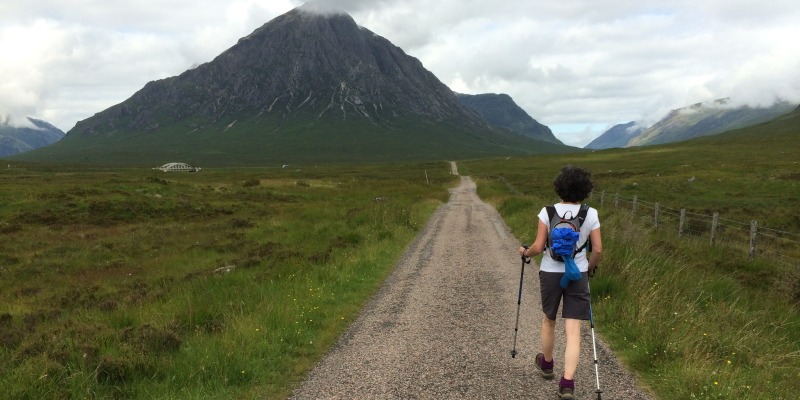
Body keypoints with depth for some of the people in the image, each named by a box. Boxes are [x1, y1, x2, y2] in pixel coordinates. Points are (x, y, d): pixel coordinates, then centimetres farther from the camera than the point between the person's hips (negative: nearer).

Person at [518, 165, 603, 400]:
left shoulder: (548, 212, -10)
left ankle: (546, 364, 43)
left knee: (548, 320, 22)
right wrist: (590, 267, 16)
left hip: (550, 273, 0)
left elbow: (538, 247, -11)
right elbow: (598, 250, -3)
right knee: (573, 331, 1)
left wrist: (525, 252, 10)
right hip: (578, 275, 0)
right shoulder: (591, 214, -5)